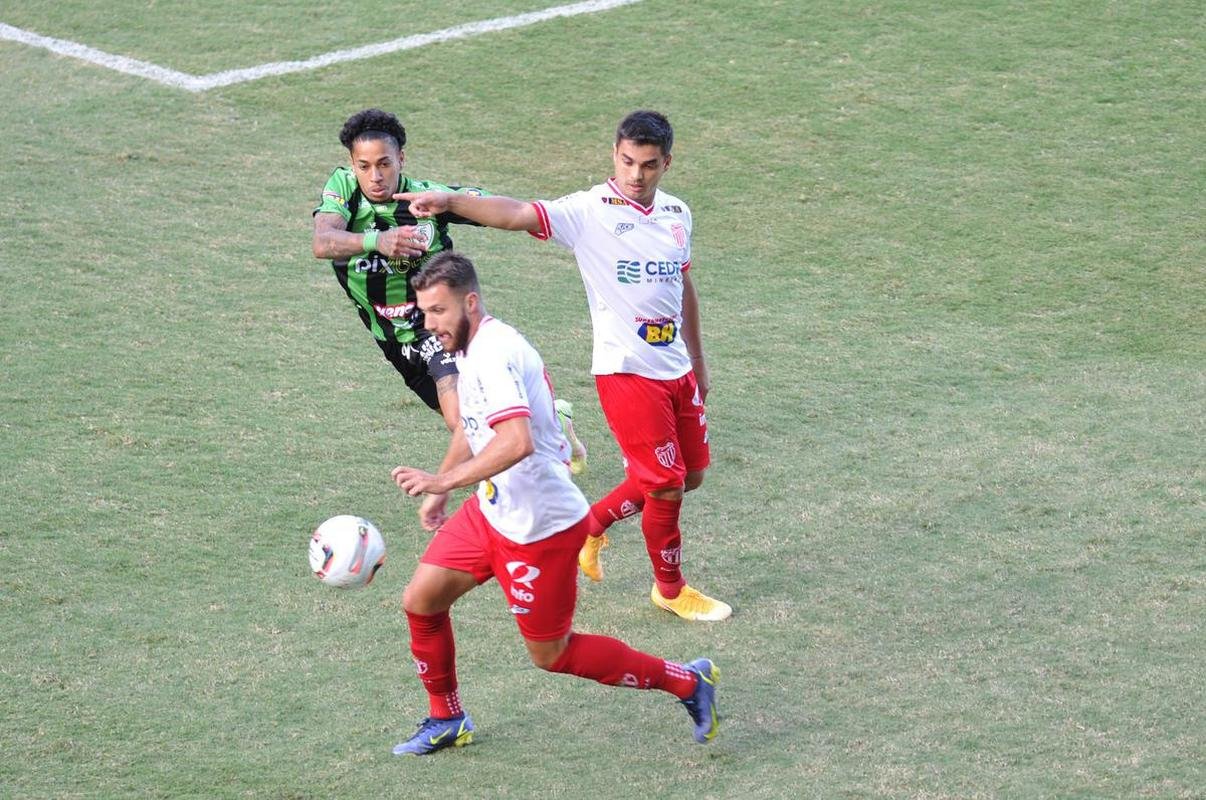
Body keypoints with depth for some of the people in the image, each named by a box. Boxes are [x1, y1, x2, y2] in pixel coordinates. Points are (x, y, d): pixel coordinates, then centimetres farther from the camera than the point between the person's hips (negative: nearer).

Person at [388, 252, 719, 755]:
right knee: (420, 601, 9)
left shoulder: (492, 354, -26)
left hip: (538, 527, -9)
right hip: (492, 512, 9)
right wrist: (438, 491, 29)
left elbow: (516, 441, -40)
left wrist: (444, 482, -41)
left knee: (550, 654, 4)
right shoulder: (474, 347, 6)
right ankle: (446, 721, 27)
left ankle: (686, 681, 17)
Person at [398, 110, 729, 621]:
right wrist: (450, 202, -43)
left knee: (690, 475, 13)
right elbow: (519, 215, -27)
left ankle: (590, 526, 32)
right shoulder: (590, 211, -13)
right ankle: (670, 588, 21)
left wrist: (698, 362, 26)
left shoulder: (676, 213, 6)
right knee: (666, 484, -2)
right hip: (625, 371, -7)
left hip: (676, 370, 7)